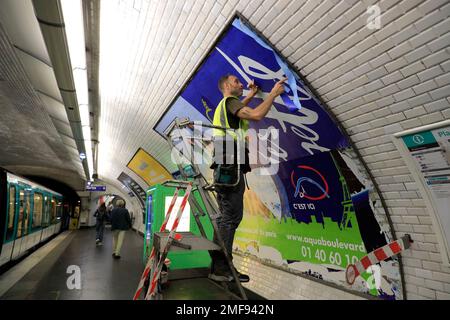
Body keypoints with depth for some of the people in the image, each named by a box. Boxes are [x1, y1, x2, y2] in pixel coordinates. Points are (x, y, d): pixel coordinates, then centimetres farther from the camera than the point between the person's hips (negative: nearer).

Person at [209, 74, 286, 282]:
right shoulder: (229, 101, -1)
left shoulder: (224, 105, 28)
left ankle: (219, 265, 15)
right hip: (231, 166, -10)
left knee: (226, 217, 9)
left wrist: (251, 95, 48)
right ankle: (221, 268, -5)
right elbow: (256, 115, -17)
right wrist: (273, 93, -3)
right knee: (231, 217, -10)